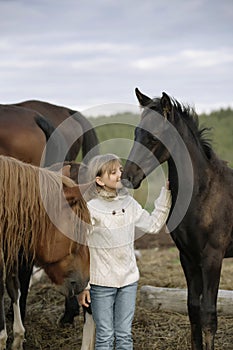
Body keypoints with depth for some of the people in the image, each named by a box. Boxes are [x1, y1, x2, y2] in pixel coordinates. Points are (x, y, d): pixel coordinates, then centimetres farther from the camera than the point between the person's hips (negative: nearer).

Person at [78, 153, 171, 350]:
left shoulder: (129, 203, 2)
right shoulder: (91, 209, -13)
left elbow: (153, 225, 6)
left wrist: (166, 192, 1)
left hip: (129, 280, 5)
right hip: (101, 283, -4)